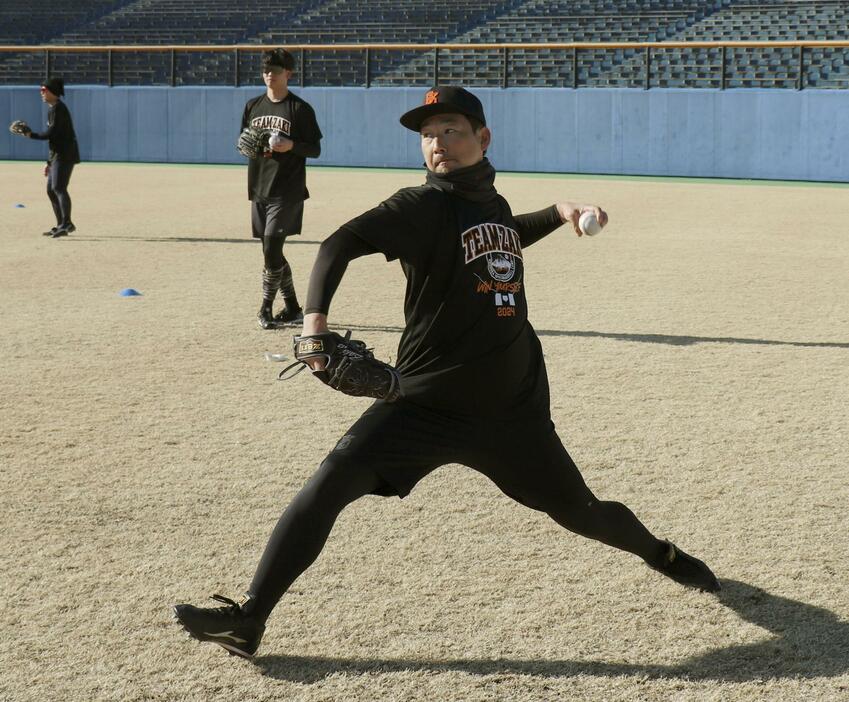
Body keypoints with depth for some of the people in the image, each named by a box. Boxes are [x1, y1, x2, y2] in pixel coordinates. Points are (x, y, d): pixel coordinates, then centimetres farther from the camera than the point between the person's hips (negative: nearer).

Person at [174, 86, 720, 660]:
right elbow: (341, 244, -25)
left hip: (515, 411, 4)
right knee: (330, 485, -21)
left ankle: (659, 552, 48)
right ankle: (248, 619, -15)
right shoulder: (424, 205, -10)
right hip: (427, 405, -4)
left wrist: (558, 213, 18)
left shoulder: (492, 202, 7)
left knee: (580, 512, 15)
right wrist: (316, 318, -41)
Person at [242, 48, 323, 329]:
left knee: (271, 247, -13)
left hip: (287, 190, -6)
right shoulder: (253, 106, 12)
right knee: (271, 252, 9)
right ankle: (292, 308, 20)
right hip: (259, 189, 6)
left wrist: (291, 145, -20)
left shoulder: (300, 108, -3)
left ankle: (266, 308, -1)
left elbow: (315, 149, -2)